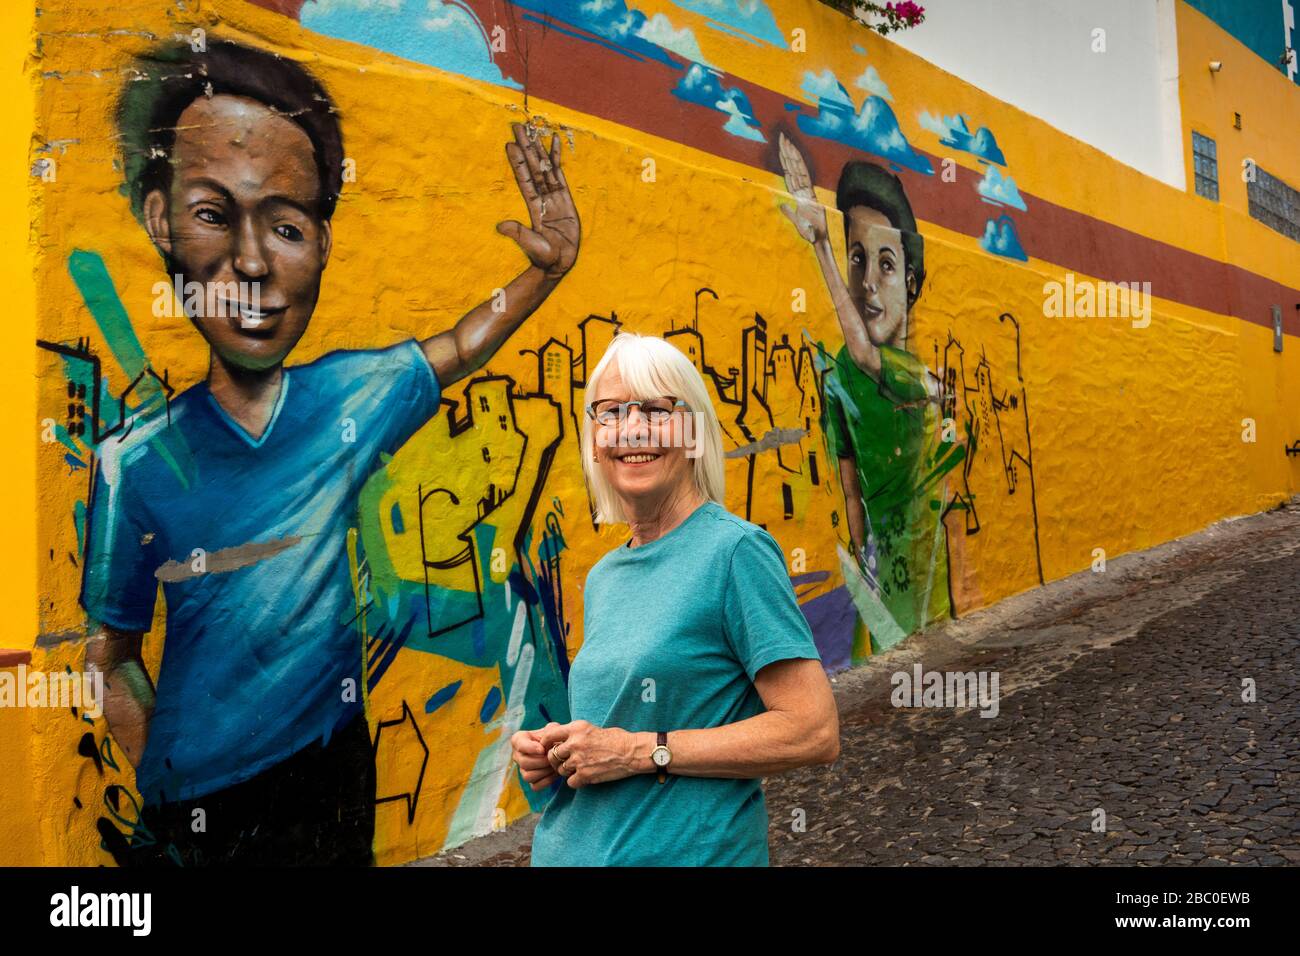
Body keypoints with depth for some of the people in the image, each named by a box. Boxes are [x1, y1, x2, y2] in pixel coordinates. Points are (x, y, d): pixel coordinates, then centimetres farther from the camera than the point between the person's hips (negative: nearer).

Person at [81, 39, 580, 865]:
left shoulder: (354, 395, -11)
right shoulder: (137, 462, -17)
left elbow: (458, 349, 9)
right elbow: (111, 655, -5)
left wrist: (550, 270, -2)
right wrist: (157, 788, -8)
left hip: (335, 755, 3)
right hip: (196, 795, -3)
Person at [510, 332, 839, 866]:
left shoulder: (737, 551, -15)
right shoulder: (602, 579, 5)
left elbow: (814, 732, -20)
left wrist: (642, 750, -19)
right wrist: (552, 751, -2)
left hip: (689, 851, -6)